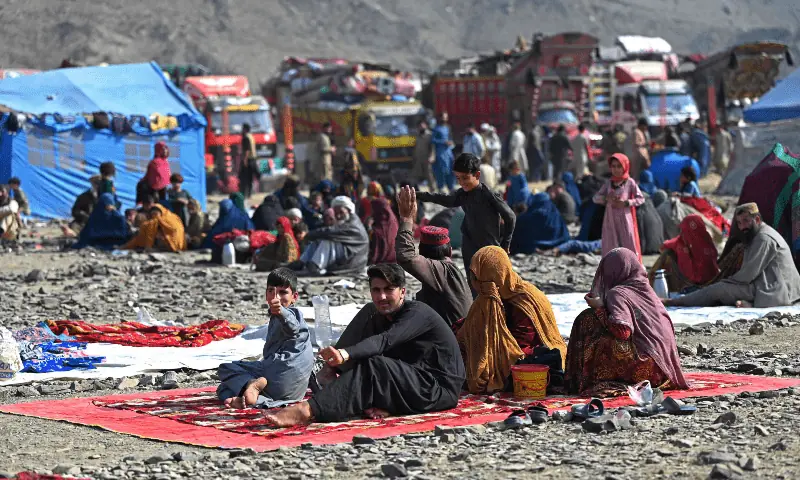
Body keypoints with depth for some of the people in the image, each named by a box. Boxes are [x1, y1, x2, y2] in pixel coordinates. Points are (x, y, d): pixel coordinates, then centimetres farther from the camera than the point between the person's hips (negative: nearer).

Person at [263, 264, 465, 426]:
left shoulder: (418, 313, -14)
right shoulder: (376, 317, 13)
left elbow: (386, 340, -32)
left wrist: (346, 354, -49)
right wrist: (332, 366, -20)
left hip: (440, 389, -9)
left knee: (372, 367, -28)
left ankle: (307, 411, -40)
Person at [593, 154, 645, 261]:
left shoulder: (629, 182, -1)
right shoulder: (608, 182, 8)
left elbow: (641, 199, -2)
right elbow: (595, 198, 7)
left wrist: (626, 203, -16)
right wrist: (606, 199, -14)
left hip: (625, 219, -3)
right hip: (610, 220, 3)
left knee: (629, 247, -3)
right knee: (610, 248, 2)